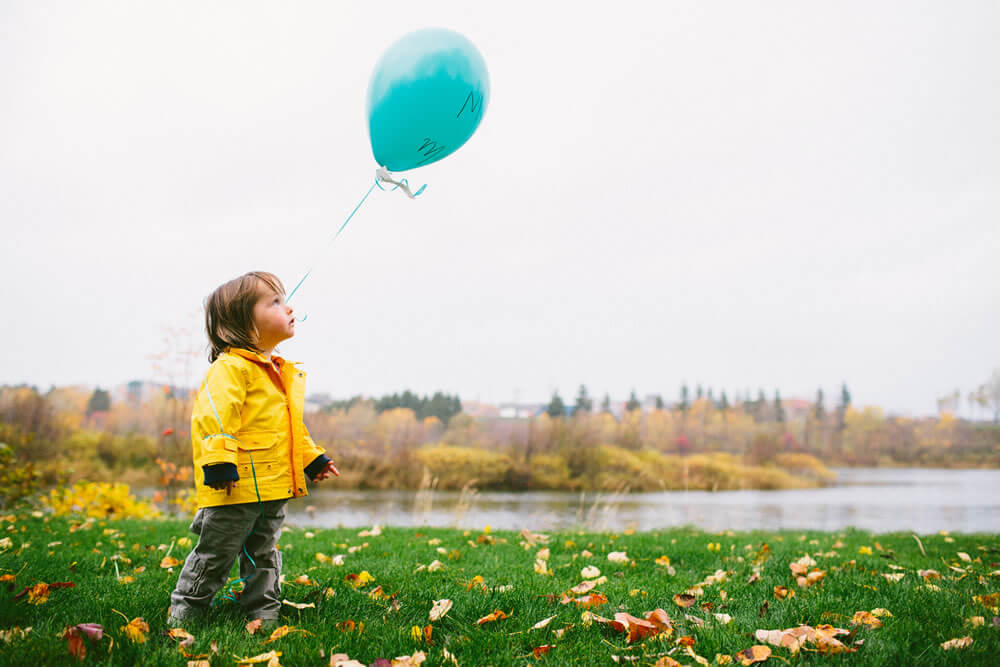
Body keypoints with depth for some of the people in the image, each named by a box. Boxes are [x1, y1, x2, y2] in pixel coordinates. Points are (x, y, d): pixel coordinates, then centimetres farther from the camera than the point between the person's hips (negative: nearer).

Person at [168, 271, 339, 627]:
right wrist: (218, 464, -26)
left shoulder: (284, 373, 16)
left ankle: (265, 614, 28)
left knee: (264, 555, 18)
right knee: (215, 555, 3)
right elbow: (213, 418, -20)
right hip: (237, 487, -8)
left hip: (274, 486, 8)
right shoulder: (230, 368, -13)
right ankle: (183, 612, 17)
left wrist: (313, 460, 24)